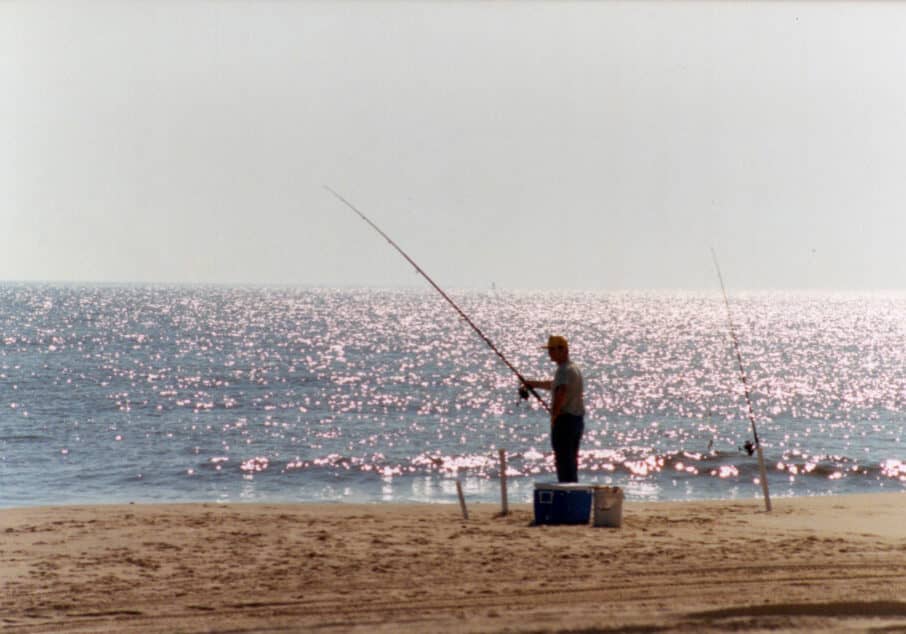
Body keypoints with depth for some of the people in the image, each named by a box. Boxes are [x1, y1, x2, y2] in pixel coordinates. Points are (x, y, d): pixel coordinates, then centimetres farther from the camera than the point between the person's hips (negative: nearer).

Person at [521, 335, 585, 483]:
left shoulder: (564, 370, -14)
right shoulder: (574, 368, 18)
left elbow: (561, 392, -31)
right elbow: (554, 385, 35)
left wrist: (553, 416, -22)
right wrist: (533, 384, 40)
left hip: (565, 419, -10)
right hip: (577, 419, 10)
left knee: (563, 460, -8)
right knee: (571, 461, 15)